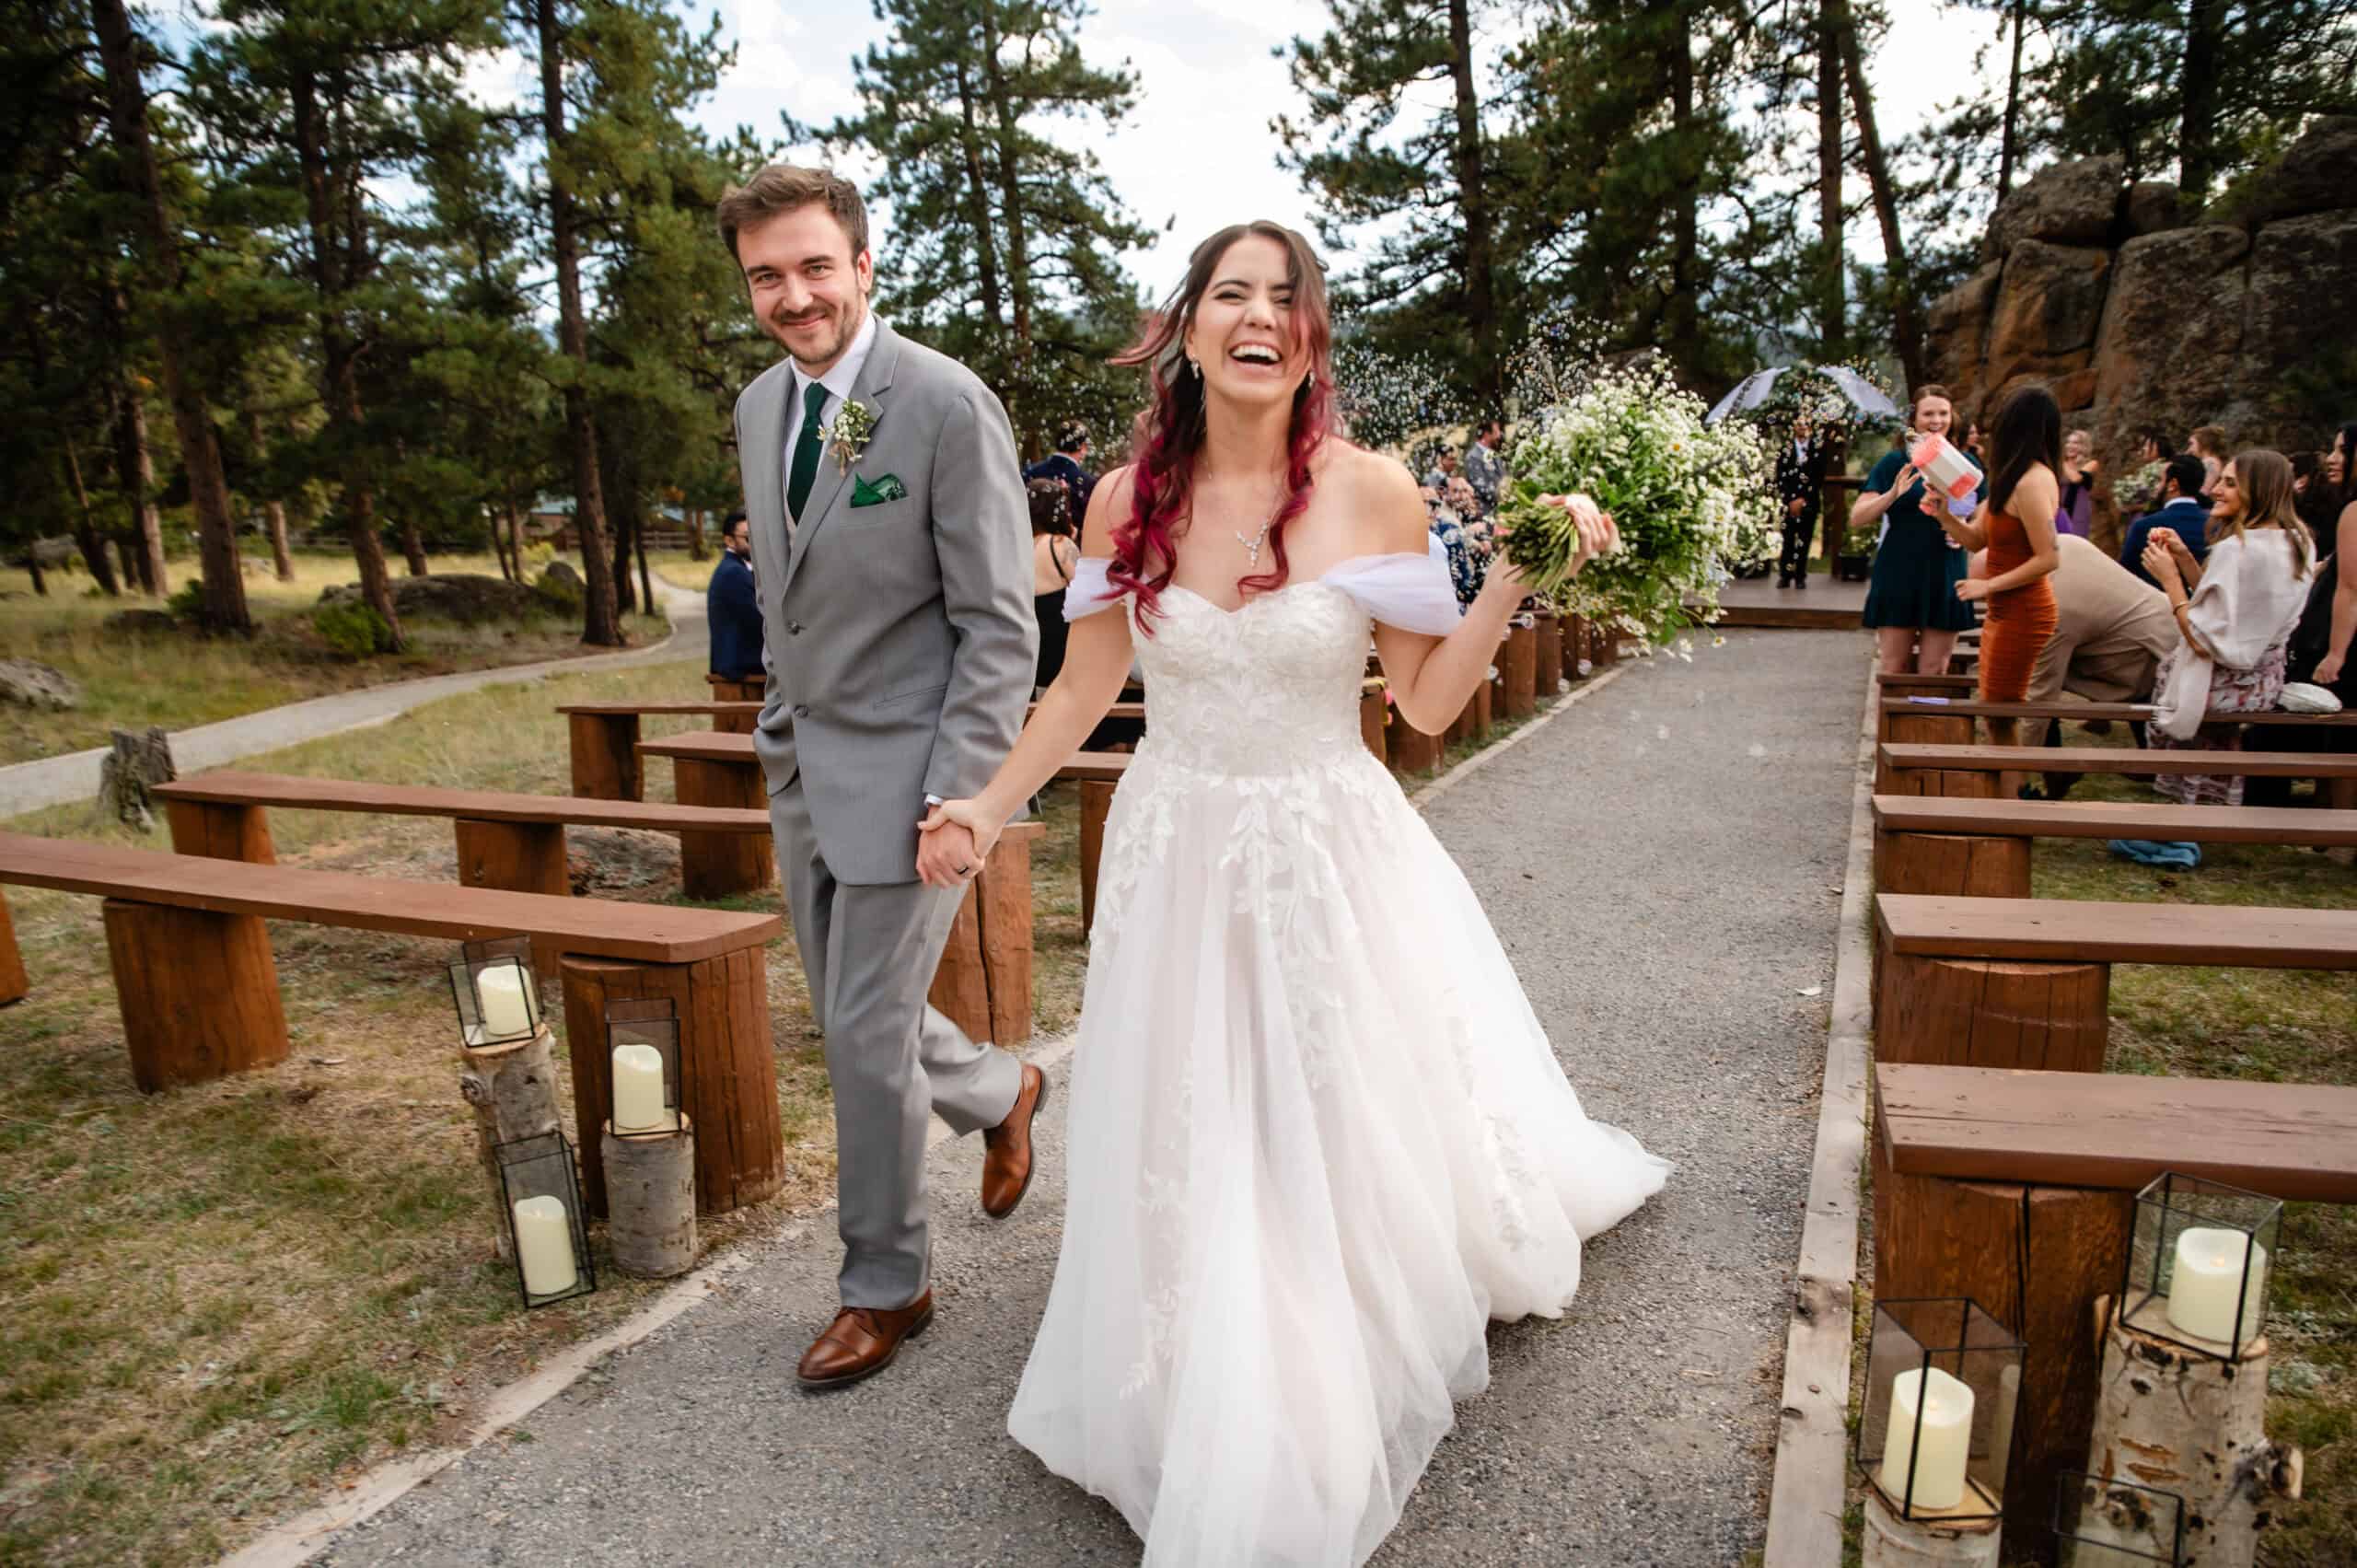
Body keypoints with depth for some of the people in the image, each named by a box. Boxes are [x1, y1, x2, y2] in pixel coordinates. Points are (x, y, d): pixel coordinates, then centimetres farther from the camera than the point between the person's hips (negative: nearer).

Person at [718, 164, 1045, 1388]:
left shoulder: (948, 405, -15)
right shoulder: (760, 406, 8)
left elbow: (999, 629, -15)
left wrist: (957, 799, -20)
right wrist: (780, 735, 16)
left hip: (903, 769, -7)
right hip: (802, 766, 7)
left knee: (866, 1032, 1)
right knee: (853, 1016, 16)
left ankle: (884, 1285, 23)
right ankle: (1004, 1093, 45)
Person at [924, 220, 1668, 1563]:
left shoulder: (1373, 493, -8)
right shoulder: (1128, 501, -2)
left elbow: (1428, 702, -4)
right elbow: (1088, 685, 9)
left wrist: (1516, 574, -14)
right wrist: (992, 805, 11)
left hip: (1332, 860, -2)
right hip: (1176, 861, 2)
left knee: (1346, 1141, 9)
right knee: (1190, 1162, 12)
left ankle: (1333, 1418, 37)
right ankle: (1218, 1439, 38)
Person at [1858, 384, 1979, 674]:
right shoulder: (1896, 461, 0)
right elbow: (1856, 518, -6)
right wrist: (1893, 494, -22)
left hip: (1945, 577, 2)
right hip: (1898, 576, -2)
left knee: (1933, 673, 6)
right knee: (1894, 671, 1)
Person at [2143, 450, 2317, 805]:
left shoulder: (2237, 549, -25)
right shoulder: (2297, 544, 4)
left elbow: (2205, 639, -25)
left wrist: (2169, 578, -18)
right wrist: (2184, 557, 2)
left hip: (2226, 687, -8)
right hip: (2267, 680, 9)